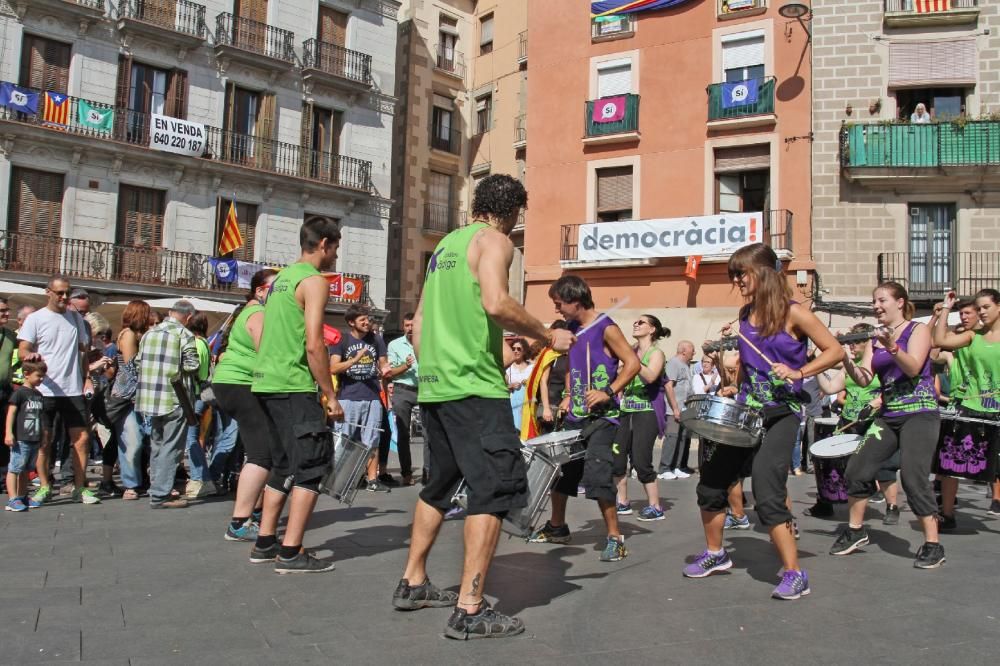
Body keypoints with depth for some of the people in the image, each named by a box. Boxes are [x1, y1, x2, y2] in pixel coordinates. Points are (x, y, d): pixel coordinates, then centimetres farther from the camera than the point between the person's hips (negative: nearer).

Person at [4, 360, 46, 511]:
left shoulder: (38, 394, 15)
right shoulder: (20, 392, -8)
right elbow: (11, 412, -11)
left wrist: (42, 436, 25)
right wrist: (8, 433, -18)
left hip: (34, 440, 8)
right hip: (20, 439, -8)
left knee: (26, 470, 14)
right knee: (14, 468, -5)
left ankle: (22, 497, 22)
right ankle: (12, 500, -6)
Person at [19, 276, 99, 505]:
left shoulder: (75, 318, 11)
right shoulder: (35, 319, -1)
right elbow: (22, 350, -6)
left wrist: (87, 378, 8)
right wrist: (30, 355, -30)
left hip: (73, 389, 3)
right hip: (44, 390, -3)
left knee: (82, 438, 1)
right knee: (43, 441, 3)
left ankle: (80, 487, 10)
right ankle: (44, 487, 13)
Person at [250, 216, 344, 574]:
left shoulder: (280, 278, 18)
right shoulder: (314, 281, -9)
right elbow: (314, 345, -18)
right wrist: (331, 395, -13)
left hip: (266, 383, 9)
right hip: (294, 387, -9)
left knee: (283, 464, 17)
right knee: (312, 466, -3)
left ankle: (265, 542, 22)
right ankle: (291, 552, -3)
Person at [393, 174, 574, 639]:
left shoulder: (445, 245, 21)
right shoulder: (494, 240, -4)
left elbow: (419, 320, 21)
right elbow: (496, 304, -22)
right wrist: (548, 335, -10)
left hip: (433, 386, 9)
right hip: (474, 386, -9)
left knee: (442, 483, 20)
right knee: (496, 488, -6)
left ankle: (412, 584, 28)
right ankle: (469, 611, -7)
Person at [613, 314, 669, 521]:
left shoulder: (656, 353, -4)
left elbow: (650, 376, -24)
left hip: (647, 412, -7)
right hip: (626, 410, 7)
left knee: (640, 461, -11)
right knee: (616, 457, 3)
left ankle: (655, 507, 1)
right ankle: (622, 503, 16)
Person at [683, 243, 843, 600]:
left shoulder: (792, 313, -10)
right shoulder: (745, 314, 9)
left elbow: (835, 351, -8)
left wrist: (799, 372, -19)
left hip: (781, 413, -7)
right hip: (747, 410, 7)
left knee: (766, 493, -17)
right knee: (711, 481, 10)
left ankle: (794, 574, -4)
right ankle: (715, 554, 31)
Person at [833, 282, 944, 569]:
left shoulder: (918, 330, -3)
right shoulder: (875, 340, 12)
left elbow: (913, 368, -18)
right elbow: (864, 379, 2)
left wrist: (893, 348, -34)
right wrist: (846, 360, -15)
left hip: (920, 414, -6)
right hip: (888, 416, 6)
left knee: (914, 476, -16)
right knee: (857, 470, 1)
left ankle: (933, 545, -4)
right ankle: (855, 531, 18)